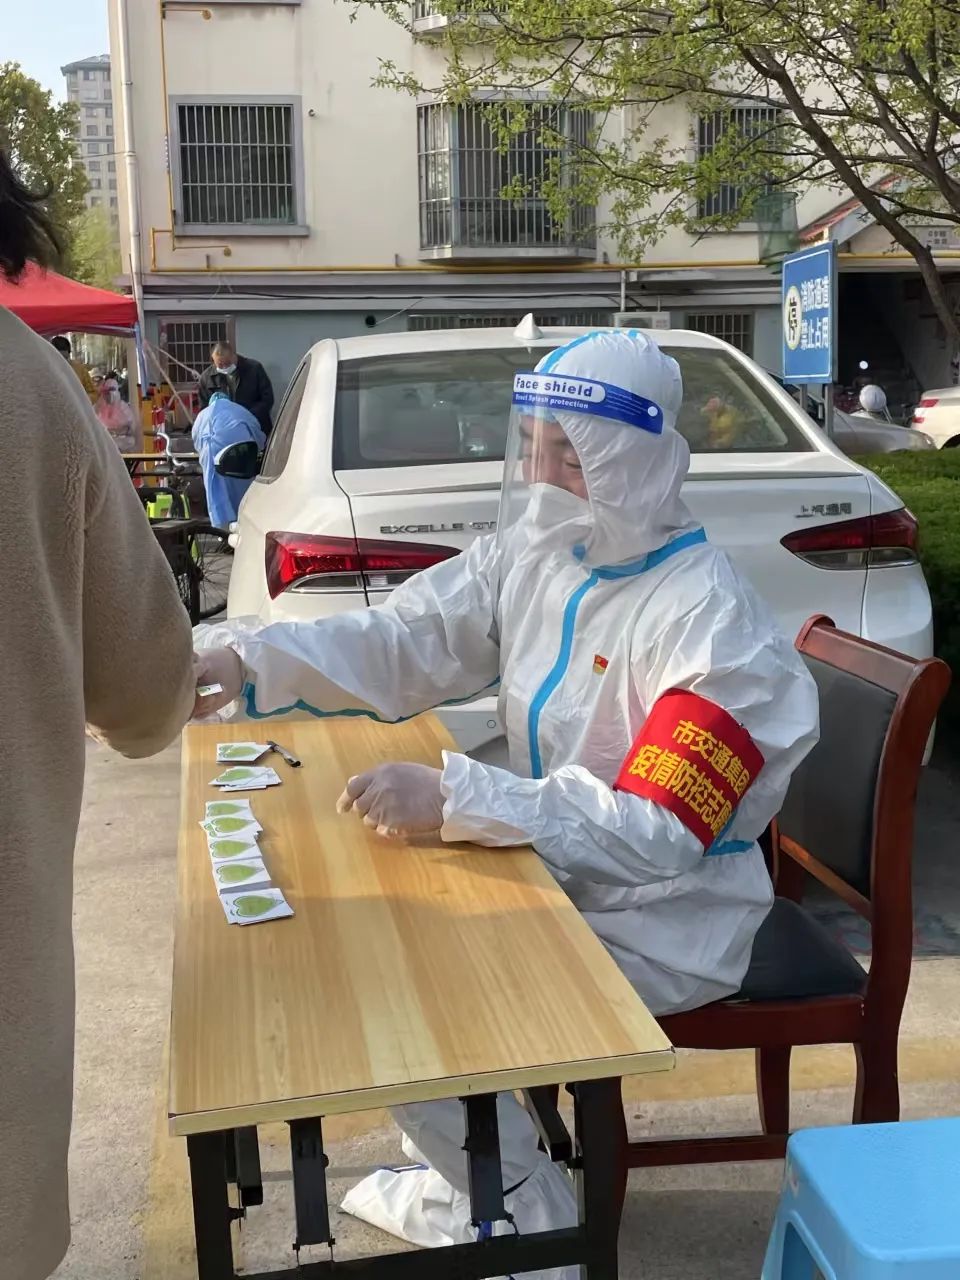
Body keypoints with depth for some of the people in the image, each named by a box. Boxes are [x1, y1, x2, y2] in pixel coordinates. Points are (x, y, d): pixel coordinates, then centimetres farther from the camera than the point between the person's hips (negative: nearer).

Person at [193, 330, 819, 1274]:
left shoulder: (711, 624, -26)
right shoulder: (530, 554, -2)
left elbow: (652, 833, -31)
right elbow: (401, 642, -7)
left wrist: (452, 799, -40)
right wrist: (244, 661, -22)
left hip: (660, 924, -8)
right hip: (556, 873, 8)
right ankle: (457, 1186, 28)